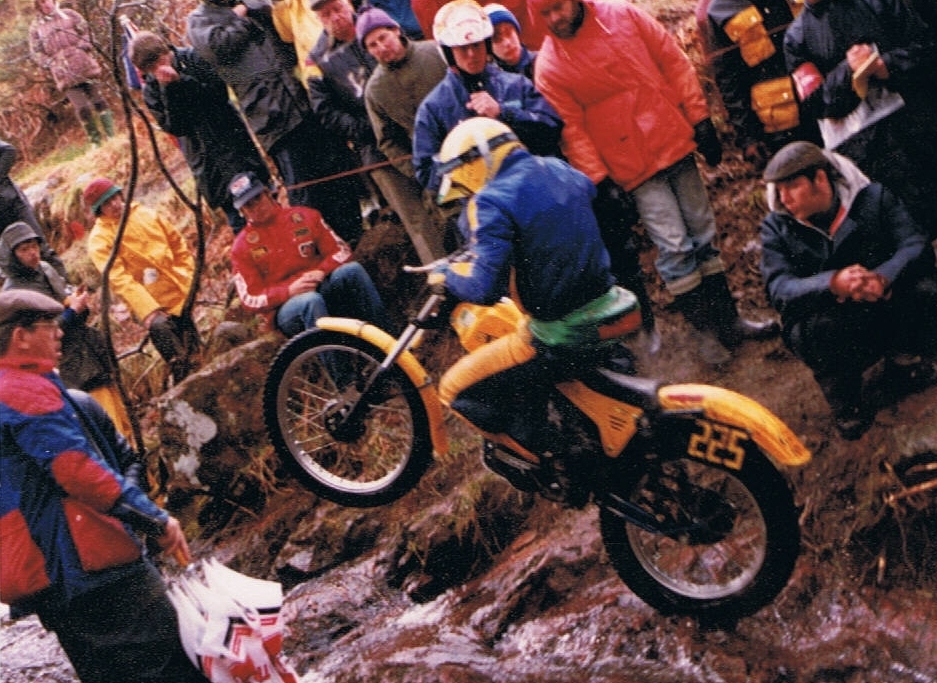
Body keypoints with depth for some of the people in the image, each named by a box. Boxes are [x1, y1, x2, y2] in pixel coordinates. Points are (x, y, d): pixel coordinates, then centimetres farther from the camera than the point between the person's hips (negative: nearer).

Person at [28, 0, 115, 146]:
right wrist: (50, 64, -5)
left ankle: (111, 134, 6)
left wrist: (83, 47, -8)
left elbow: (85, 31, 9)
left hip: (82, 64, 0)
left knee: (98, 100, -1)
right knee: (81, 108, -7)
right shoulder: (36, 27, 11)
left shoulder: (68, 15, 12)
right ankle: (96, 140, 1)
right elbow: (36, 52, 9)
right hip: (63, 72, 0)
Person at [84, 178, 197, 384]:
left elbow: (177, 242, 15)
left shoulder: (145, 214, 4)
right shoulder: (99, 239, -12)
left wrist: (188, 277, 5)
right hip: (151, 304, -5)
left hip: (182, 295, 5)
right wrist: (149, 311, -30)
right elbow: (120, 280, -21)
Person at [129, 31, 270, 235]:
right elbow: (175, 128, -16)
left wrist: (181, 81, -28)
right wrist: (169, 90, -29)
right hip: (206, 157, 1)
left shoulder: (193, 58, -9)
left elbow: (220, 93, -18)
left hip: (234, 140, 0)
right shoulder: (151, 89, -6)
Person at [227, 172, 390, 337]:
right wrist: (289, 290, -19)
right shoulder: (241, 247, 3)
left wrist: (321, 272, -15)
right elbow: (250, 299, -3)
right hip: (286, 308, -3)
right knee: (311, 301, -37)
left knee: (352, 269, -26)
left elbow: (341, 251, 7)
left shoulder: (304, 216, 10)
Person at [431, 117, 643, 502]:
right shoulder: (559, 171, 7)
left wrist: (447, 276, -3)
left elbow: (485, 289, -25)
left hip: (560, 340, -8)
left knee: (457, 390, 5)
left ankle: (559, 466, 2)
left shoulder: (491, 202, -16)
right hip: (614, 313, 8)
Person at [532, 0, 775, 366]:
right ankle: (706, 332, 7)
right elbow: (571, 129, -9)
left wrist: (700, 119, 0)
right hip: (634, 167, -3)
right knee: (674, 246, -8)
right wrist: (599, 178, -13)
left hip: (674, 141, 3)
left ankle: (727, 320, 23)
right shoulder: (549, 68, -9)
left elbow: (674, 61, 2)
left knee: (703, 235, 11)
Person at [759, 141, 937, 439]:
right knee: (818, 328, -37)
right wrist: (833, 283, -38)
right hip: (839, 335, -1)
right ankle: (844, 397, -5)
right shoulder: (776, 227, -2)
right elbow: (779, 289, -17)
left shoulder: (873, 198, -1)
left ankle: (905, 362, 3)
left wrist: (883, 277, -37)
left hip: (886, 309, 1)